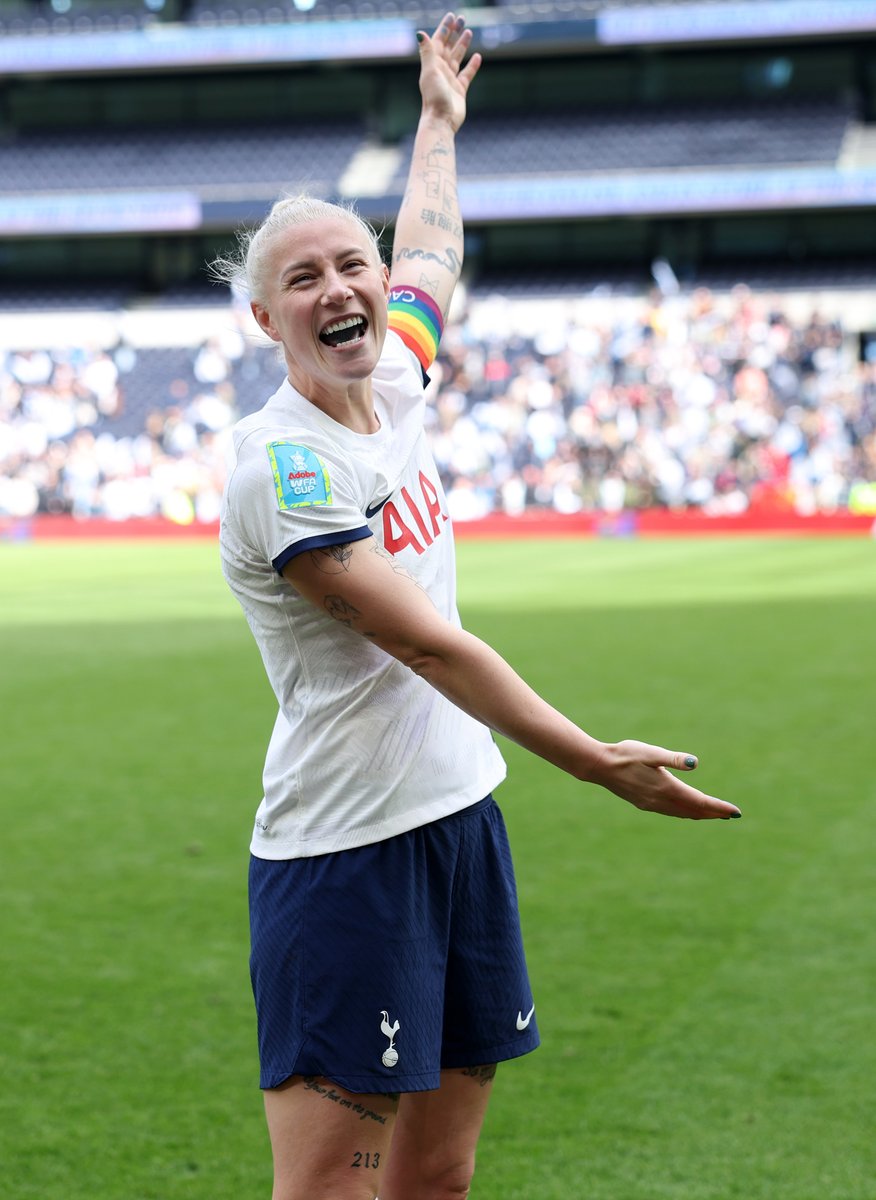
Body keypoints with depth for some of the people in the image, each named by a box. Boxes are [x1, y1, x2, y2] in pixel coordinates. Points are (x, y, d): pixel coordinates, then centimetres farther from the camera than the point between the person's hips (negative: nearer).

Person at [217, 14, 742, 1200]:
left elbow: (431, 253, 31)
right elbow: (432, 646, -19)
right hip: (341, 859, -8)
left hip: (461, 820, 8)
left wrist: (440, 117, 44)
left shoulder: (393, 377, 8)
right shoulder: (281, 462, -15)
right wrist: (598, 761, -21)